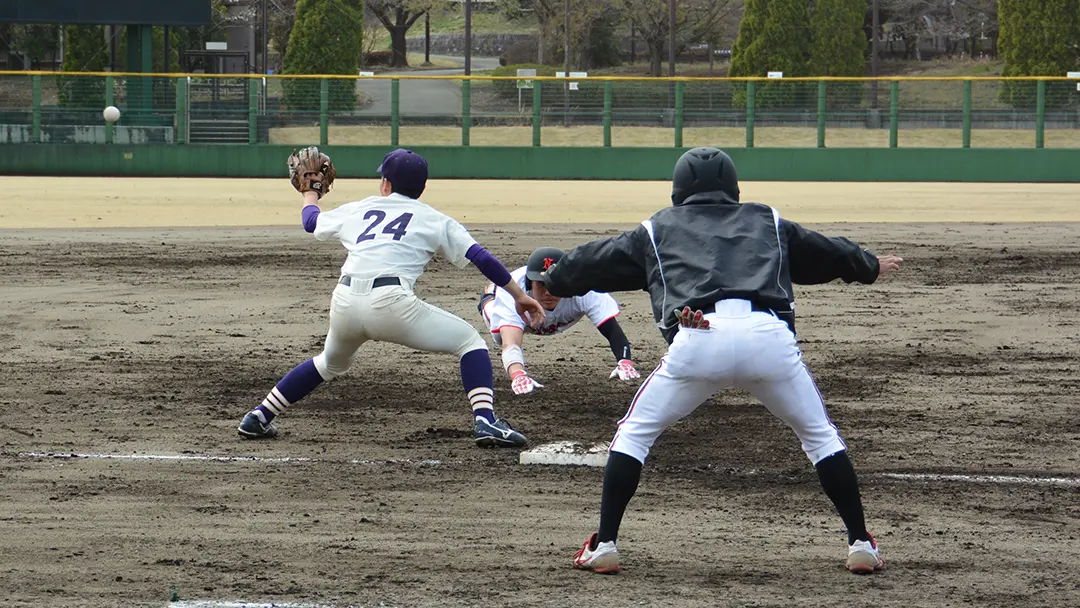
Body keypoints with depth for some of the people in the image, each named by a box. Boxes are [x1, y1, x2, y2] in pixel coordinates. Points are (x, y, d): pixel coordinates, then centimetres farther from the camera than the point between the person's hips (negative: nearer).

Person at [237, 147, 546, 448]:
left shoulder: (357, 210, 26)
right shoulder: (434, 220, 17)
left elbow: (311, 221, 44)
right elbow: (481, 258, 9)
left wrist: (311, 194, 65)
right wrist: (519, 296, 15)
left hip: (343, 303, 4)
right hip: (390, 303, -4)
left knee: (331, 363, 34)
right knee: (470, 342, 9)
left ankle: (258, 418, 35)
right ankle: (485, 421, -11)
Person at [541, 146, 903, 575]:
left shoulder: (657, 229, 28)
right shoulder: (768, 222, 31)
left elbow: (597, 261, 37)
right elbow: (824, 253, 45)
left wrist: (551, 283, 57)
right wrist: (869, 266, 65)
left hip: (699, 340, -1)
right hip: (769, 337, 1)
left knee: (635, 432, 17)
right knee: (820, 435, 21)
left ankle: (604, 545, 9)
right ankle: (860, 544, 16)